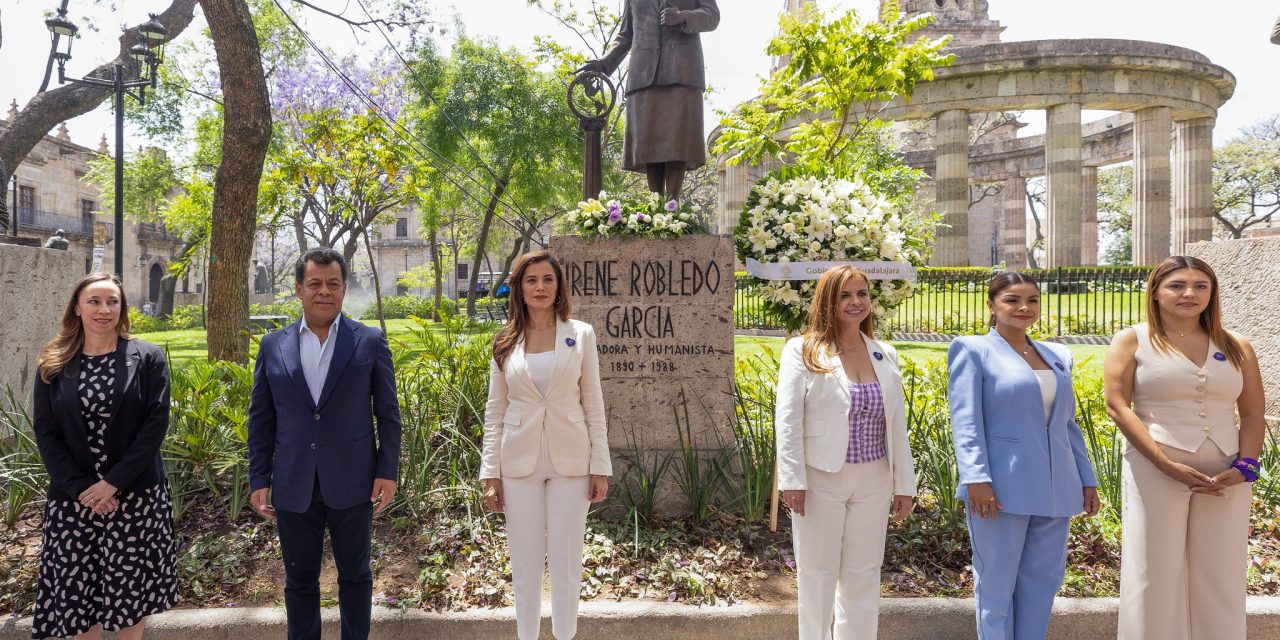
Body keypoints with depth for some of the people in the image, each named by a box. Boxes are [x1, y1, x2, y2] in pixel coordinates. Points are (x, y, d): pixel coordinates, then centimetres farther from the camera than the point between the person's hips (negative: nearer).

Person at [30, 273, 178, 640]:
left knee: (131, 589, 6)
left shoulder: (147, 358, -1)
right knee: (77, 589, 8)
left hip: (135, 495, -2)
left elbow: (156, 423, -7)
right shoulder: (54, 365, 5)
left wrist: (113, 481, -14)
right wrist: (80, 487, -10)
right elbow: (45, 433, 1)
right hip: (72, 498, 2)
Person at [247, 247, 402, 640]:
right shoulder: (273, 346, 4)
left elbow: (388, 413, -1)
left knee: (355, 575, 12)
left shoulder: (370, 342, -2)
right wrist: (259, 480, 3)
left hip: (351, 484, -2)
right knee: (299, 580, 14)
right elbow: (261, 420, 7)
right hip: (294, 488, 2)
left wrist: (388, 471, -5)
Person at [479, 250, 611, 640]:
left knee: (566, 559, 7)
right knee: (525, 562, 10)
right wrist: (491, 472, 0)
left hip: (569, 460, -1)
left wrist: (600, 466, -3)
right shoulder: (505, 342, 3)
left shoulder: (580, 334, 0)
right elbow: (495, 412, 5)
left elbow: (593, 405, 1)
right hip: (519, 462, 1)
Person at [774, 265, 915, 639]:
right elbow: (788, 421, -10)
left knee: (864, 574, 14)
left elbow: (897, 426, 10)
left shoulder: (885, 356, 8)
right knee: (818, 573, 8)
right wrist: (792, 480, -15)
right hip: (821, 480, -4)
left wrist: (904, 483, 10)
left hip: (873, 482, 4)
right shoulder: (803, 351, -6)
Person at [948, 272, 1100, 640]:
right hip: (1003, 488, -5)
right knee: (997, 582, 3)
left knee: (1043, 579, 10)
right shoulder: (973, 349, 0)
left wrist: (1088, 480, 15)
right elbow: (965, 420, -9)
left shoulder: (1058, 356, 17)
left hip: (1054, 491, 6)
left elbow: (1068, 423, 20)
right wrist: (976, 478, -18)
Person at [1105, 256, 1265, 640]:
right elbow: (1117, 406, -7)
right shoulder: (1132, 341, 1)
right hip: (1156, 472, -3)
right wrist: (1166, 463, -16)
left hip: (1226, 476, 3)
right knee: (1157, 575, 2)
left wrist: (1245, 466, -6)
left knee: (1222, 579, 8)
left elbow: (1253, 413, 11)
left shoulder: (1236, 348, 12)